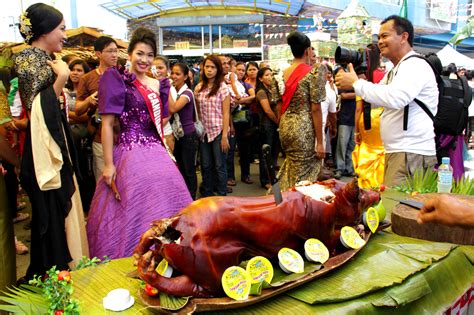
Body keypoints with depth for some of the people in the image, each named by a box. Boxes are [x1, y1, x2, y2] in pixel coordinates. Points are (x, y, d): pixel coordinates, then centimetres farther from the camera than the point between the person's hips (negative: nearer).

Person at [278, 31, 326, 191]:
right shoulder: (313, 72, -10)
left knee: (289, 173, 20)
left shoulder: (283, 74, 8)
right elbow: (315, 109, -13)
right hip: (304, 129, -7)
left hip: (285, 127, 7)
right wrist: (320, 141, -11)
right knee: (302, 177, 2)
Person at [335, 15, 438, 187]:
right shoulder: (395, 71, 20)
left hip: (412, 154, -10)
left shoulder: (415, 66, -12)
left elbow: (394, 98, -30)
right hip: (396, 151, 10)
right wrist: (352, 83, 5)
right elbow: (377, 98, 21)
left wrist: (356, 82, -21)